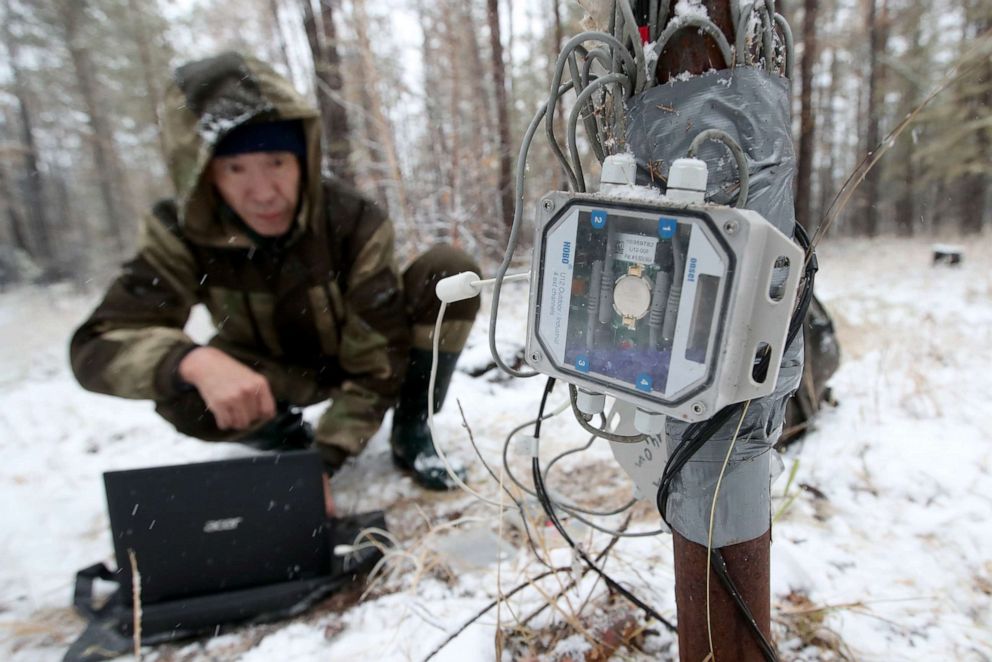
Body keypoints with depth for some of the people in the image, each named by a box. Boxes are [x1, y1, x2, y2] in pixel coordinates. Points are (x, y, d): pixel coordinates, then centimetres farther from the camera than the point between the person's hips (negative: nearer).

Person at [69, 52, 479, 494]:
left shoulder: (355, 223, -28)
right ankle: (289, 439, 2)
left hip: (357, 362, -1)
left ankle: (410, 433, -10)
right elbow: (96, 344, -29)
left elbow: (377, 366, -25)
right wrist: (194, 361, -51)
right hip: (278, 375, 1)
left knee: (450, 270, -26)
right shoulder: (178, 233, -22)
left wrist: (325, 459, -33)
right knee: (183, 396, -32)